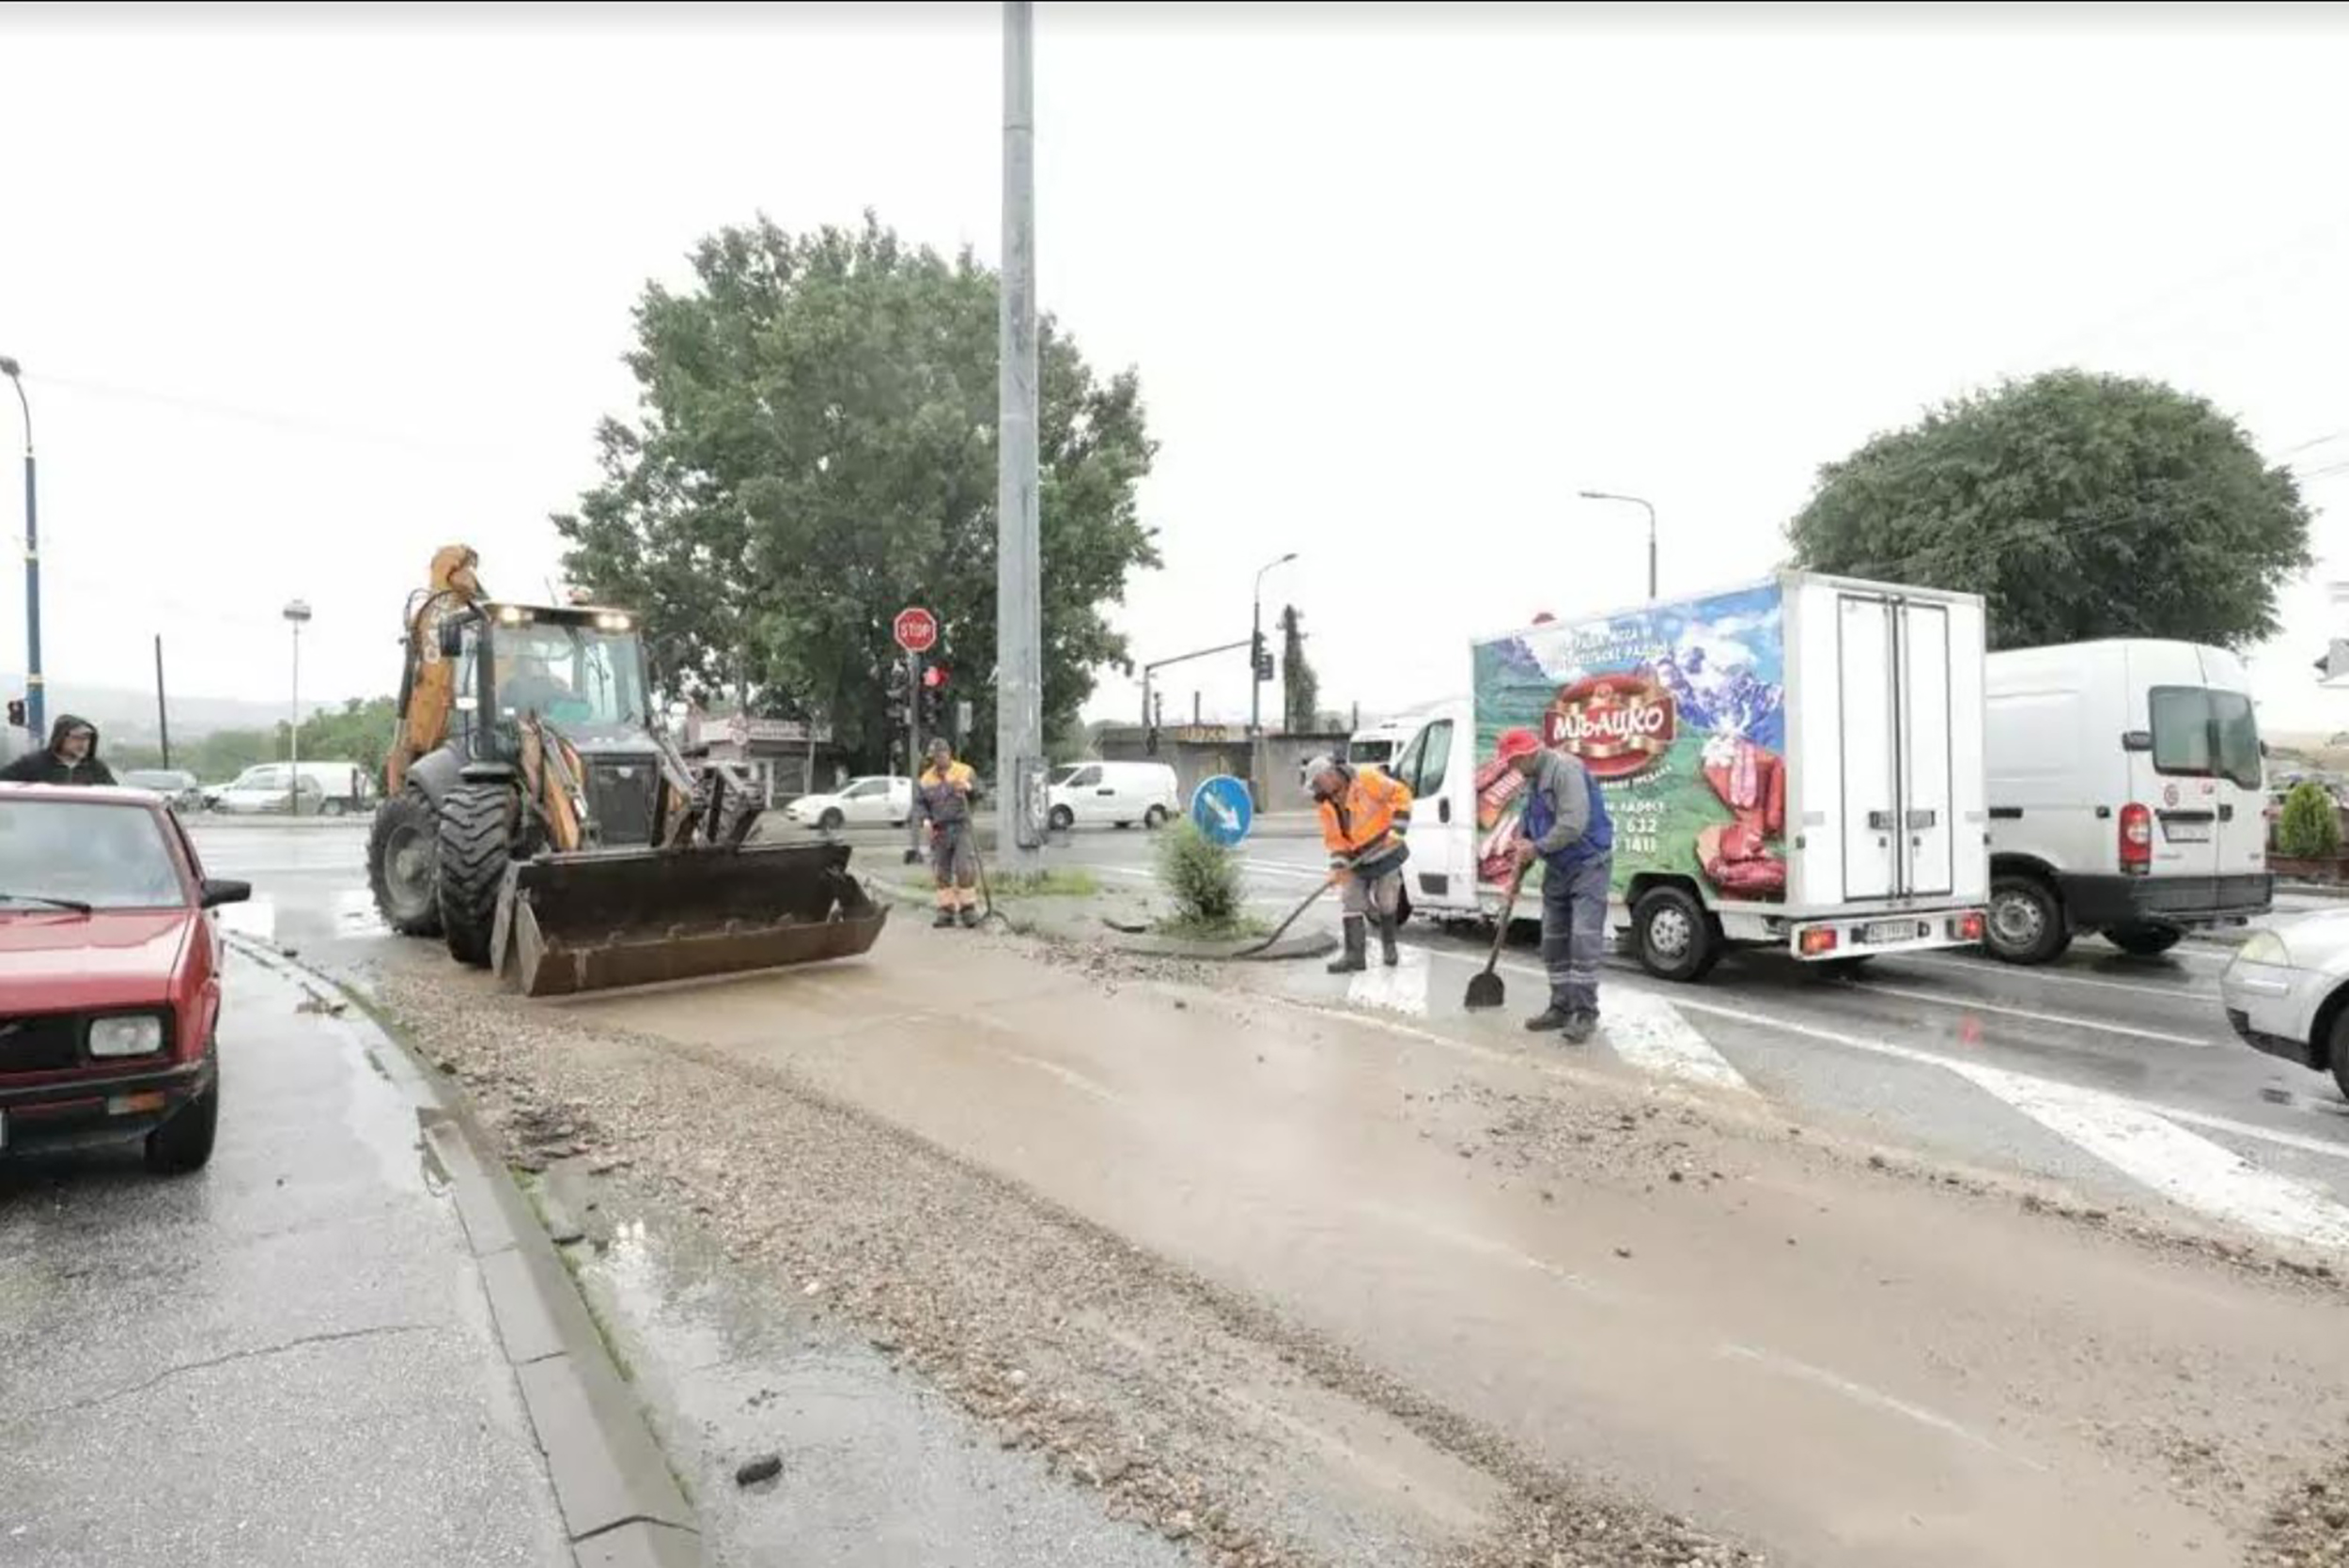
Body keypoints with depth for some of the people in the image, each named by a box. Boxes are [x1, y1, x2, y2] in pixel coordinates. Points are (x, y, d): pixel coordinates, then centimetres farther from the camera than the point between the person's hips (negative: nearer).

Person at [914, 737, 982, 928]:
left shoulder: (965, 771, 6)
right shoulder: (925, 779, 11)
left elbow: (979, 790, -1)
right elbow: (919, 803, 10)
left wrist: (969, 787, -23)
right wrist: (925, 819, -9)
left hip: (962, 827, -3)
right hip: (939, 830, 3)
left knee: (965, 869, -9)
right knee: (942, 872, 5)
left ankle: (968, 909, -1)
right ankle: (946, 911, 12)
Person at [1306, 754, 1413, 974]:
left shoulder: (1366, 779, -19)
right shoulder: (1326, 805, -3)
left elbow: (1400, 794, -16)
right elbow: (1334, 839, 0)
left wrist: (1397, 829, -22)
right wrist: (1338, 866, -15)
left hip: (1385, 851, -4)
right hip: (1357, 860, 4)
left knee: (1386, 902, 7)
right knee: (1351, 903, -4)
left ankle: (1388, 946, 29)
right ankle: (1354, 955, -2)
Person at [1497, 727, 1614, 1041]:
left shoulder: (1565, 769, -20)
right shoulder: (1533, 779, 10)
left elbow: (1573, 824, -27)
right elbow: (1528, 822, 18)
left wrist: (1537, 848, -17)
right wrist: (1523, 849, 7)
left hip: (1588, 865, -9)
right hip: (1557, 869, 9)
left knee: (1584, 940, -11)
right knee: (1553, 941, 11)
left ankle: (1585, 1013, -5)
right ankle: (1561, 1007, 20)